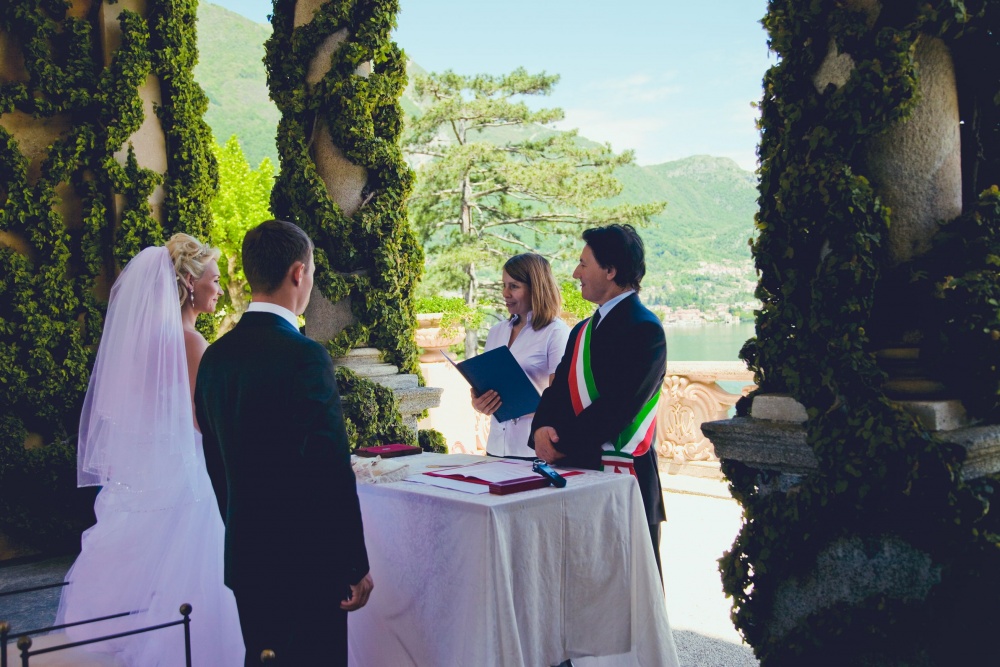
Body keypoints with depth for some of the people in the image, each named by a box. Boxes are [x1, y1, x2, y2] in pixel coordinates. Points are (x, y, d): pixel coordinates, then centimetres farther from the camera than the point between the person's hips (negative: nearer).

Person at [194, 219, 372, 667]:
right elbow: (331, 471, -20)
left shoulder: (215, 356, 4)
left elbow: (215, 462, 12)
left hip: (243, 557, 7)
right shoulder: (306, 357, -19)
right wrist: (356, 565, -12)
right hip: (306, 562, -7)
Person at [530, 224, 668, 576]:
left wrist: (562, 443, -13)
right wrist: (542, 428, -8)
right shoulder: (583, 330, 17)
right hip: (577, 468, 8)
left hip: (621, 474, -8)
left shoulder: (643, 329, -11)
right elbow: (558, 389, 13)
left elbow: (617, 405, -19)